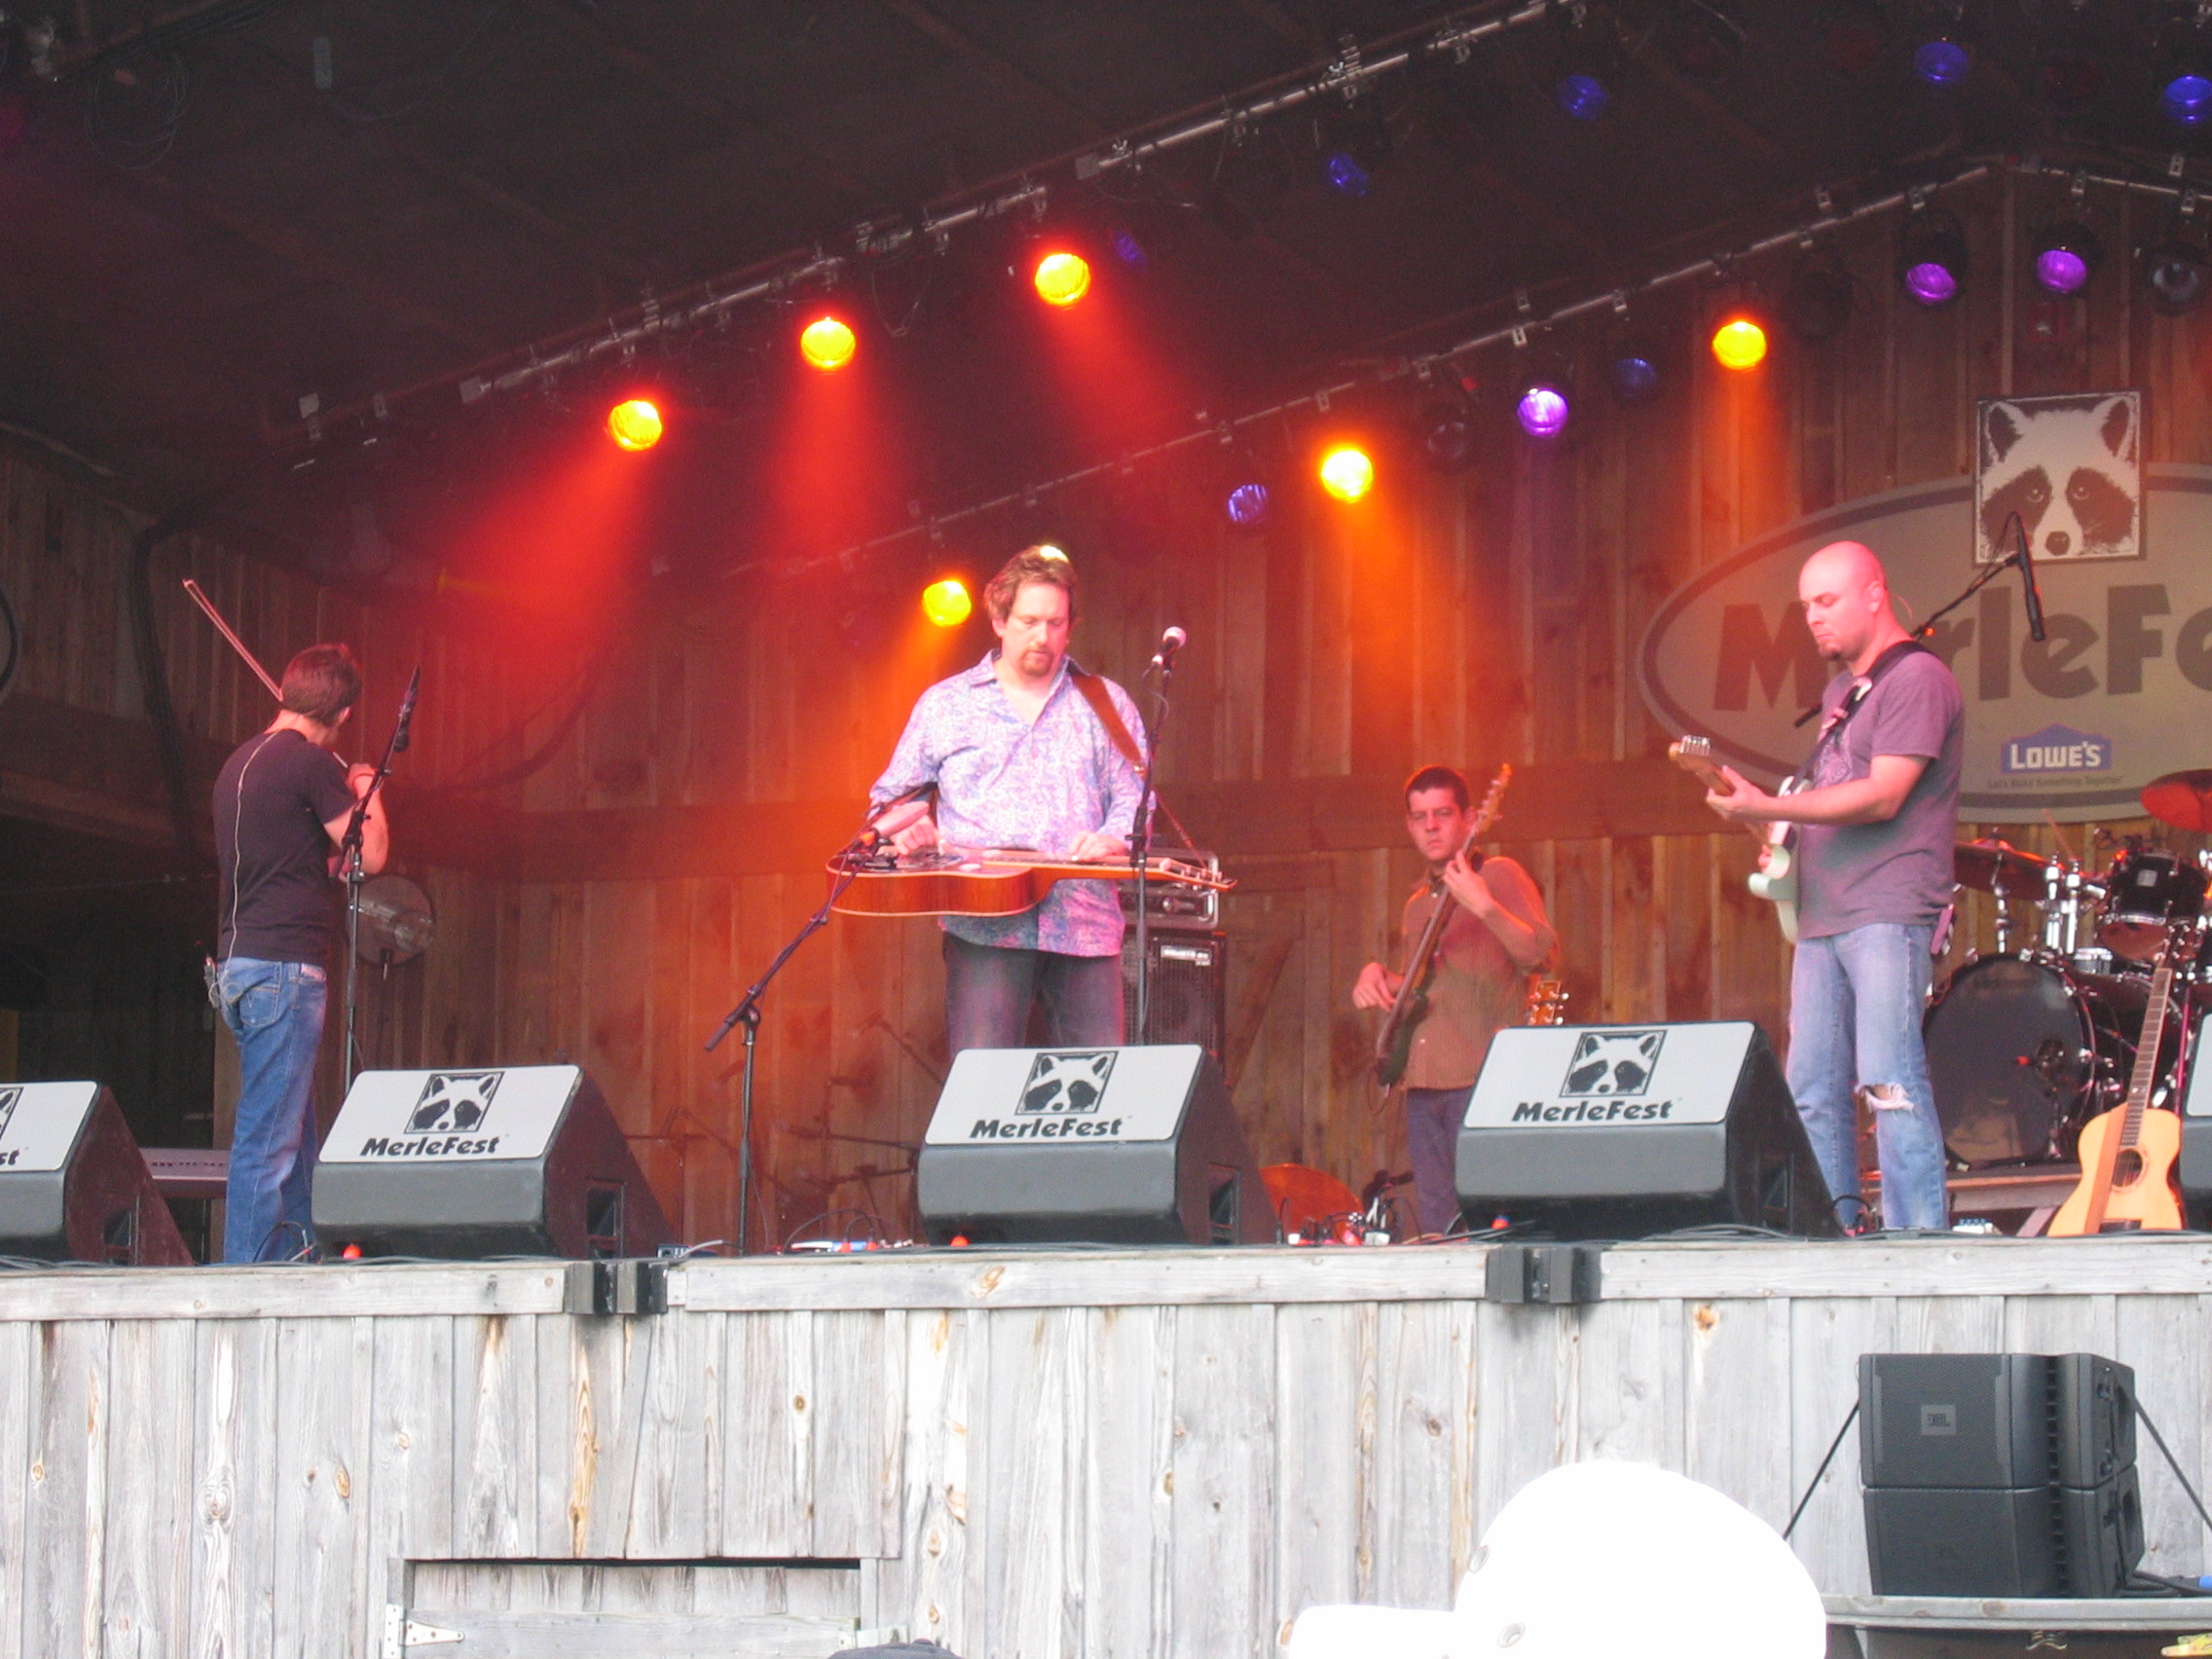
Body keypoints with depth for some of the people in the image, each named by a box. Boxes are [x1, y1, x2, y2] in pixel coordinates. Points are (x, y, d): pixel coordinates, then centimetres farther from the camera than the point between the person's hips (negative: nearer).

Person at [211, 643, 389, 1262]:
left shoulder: (240, 762, 18)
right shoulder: (312, 762, -9)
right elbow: (371, 856, -8)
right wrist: (368, 794, 10)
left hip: (238, 959, 9)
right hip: (285, 963, -9)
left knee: (293, 1132, 13)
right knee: (269, 1136, -9)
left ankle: (293, 1257, 14)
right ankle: (247, 1275, -11)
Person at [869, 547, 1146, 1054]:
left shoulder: (1105, 704, 15)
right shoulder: (945, 705, 14)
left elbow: (1134, 796, 10)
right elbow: (890, 796, 19)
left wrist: (1113, 838, -11)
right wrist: (902, 825, -3)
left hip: (1084, 923, 1)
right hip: (984, 926, -1)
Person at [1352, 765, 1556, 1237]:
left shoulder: (1499, 876, 0)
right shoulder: (1418, 903, 22)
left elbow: (1541, 954, -14)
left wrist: (1484, 905, -27)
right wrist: (1381, 979, 11)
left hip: (1482, 1080, -7)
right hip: (1423, 1086, 7)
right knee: (1436, 1229, 4)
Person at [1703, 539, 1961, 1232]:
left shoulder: (1915, 678, -7)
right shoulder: (1840, 692, 22)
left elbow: (1882, 796, -17)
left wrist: (1767, 809, -21)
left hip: (1888, 914, -9)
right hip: (1821, 917, 9)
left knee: (1890, 1082, -16)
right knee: (1814, 1095, 6)